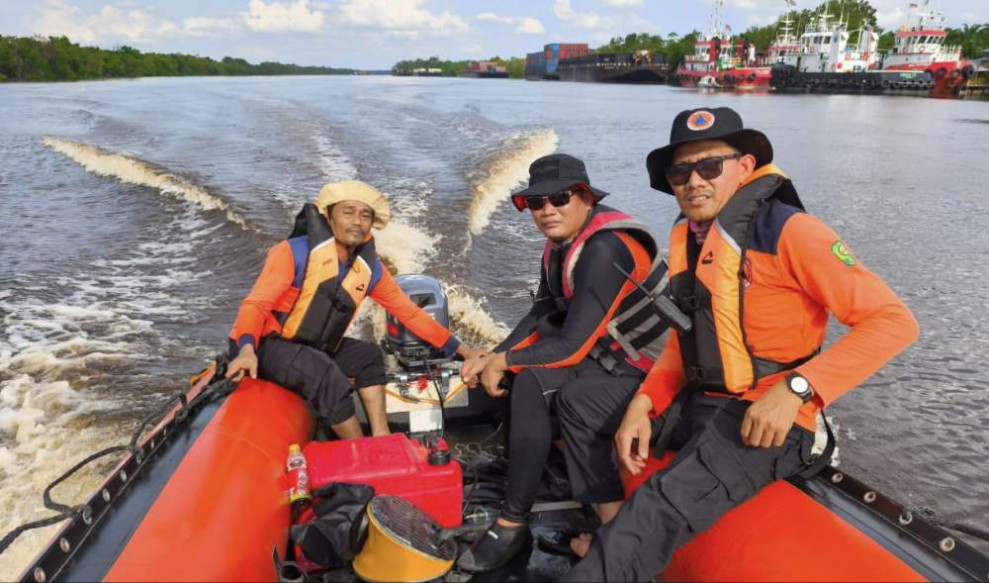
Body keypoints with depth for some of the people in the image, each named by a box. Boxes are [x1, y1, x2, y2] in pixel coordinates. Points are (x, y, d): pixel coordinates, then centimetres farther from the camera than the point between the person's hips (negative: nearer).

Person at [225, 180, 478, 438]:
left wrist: (460, 349, 2)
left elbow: (409, 312, 4)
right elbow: (256, 304, -23)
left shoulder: (370, 269, -2)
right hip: (268, 345, -7)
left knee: (369, 355, -5)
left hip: (313, 349, 7)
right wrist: (246, 349, -43)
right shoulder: (294, 252, -19)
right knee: (326, 374, -28)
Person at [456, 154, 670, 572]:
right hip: (613, 354, 9)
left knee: (576, 397, -29)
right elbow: (541, 317, 9)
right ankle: (513, 522, -2)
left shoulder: (605, 250, -26)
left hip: (658, 366, -9)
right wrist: (493, 358, -4)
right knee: (531, 382, -8)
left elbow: (572, 347, -26)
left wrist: (504, 360, -14)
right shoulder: (559, 246, 4)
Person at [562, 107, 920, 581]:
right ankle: (607, 530, 22)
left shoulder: (788, 230, -14)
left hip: (765, 422, -8)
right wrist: (642, 404, 0)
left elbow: (894, 321, -17)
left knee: (656, 515, -30)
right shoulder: (686, 237, 9)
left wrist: (794, 390, -25)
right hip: (695, 401, 8)